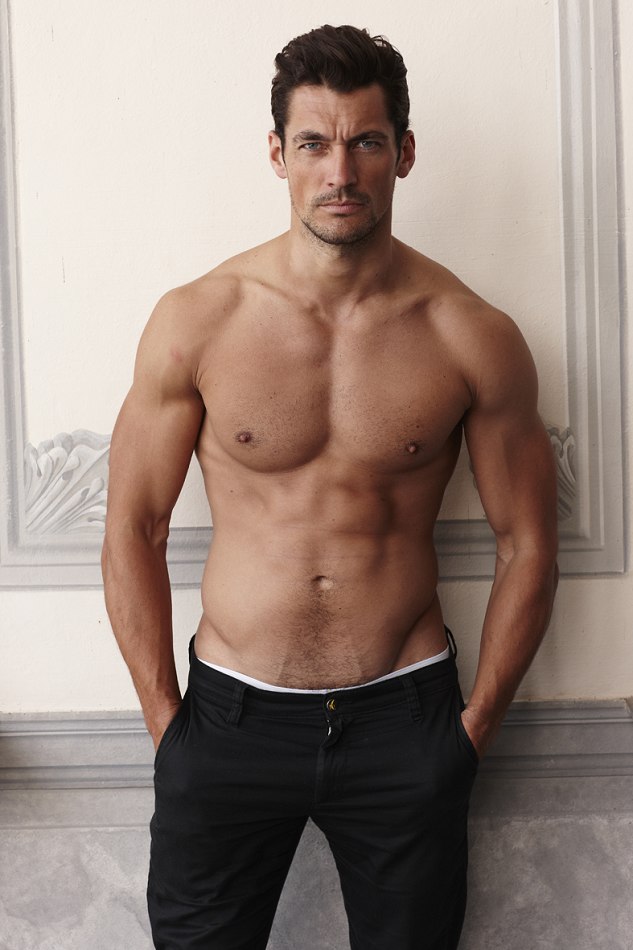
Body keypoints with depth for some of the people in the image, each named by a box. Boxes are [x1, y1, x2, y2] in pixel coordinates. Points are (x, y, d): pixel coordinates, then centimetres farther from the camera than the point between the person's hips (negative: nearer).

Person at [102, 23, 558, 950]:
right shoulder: (195, 322, -6)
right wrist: (165, 721, -1)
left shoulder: (474, 339, -5)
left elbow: (527, 545, 2)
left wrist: (476, 725, 1)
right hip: (230, 716, 0)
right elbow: (133, 532, 0)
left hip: (404, 719, 1)